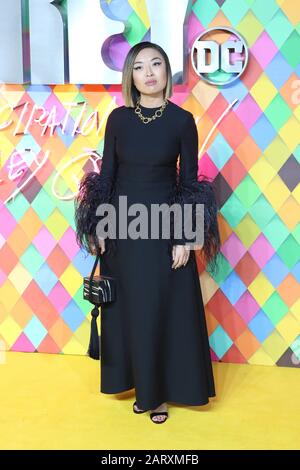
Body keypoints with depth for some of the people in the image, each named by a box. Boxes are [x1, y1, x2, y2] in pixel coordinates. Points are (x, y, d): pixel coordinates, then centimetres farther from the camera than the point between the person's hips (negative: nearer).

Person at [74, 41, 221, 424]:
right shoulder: (118, 118, 0)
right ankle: (141, 385, 25)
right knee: (128, 309, 9)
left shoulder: (182, 120, -5)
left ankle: (159, 391, 19)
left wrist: (184, 238, -9)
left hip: (165, 226, -2)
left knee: (164, 310, 4)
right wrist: (99, 229, 0)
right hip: (123, 225, 2)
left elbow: (189, 182, -5)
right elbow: (106, 175, 3)